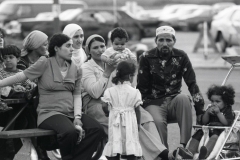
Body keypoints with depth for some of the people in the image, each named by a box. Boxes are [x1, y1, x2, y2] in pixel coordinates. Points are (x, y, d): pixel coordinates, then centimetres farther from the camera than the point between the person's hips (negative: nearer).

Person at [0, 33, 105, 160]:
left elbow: (77, 95, 7)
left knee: (97, 129, -20)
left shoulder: (75, 69, 11)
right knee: (70, 131, -35)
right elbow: (21, 76, -3)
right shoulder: (45, 64, -2)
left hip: (71, 113, 5)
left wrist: (77, 117, -8)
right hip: (50, 113, -5)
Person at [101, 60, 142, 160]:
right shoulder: (134, 92, -5)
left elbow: (104, 106, -4)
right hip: (129, 121, -1)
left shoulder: (110, 91, -1)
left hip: (115, 121, 2)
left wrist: (107, 113, 17)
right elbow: (137, 109, -3)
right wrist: (138, 122, 9)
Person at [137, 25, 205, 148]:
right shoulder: (147, 58, -1)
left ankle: (184, 146, -33)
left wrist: (200, 110, -9)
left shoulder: (181, 57, 2)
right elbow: (142, 88, 1)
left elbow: (192, 84, 0)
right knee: (158, 122, -33)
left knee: (183, 99, -32)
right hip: (154, 103, -2)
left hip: (174, 101, 2)